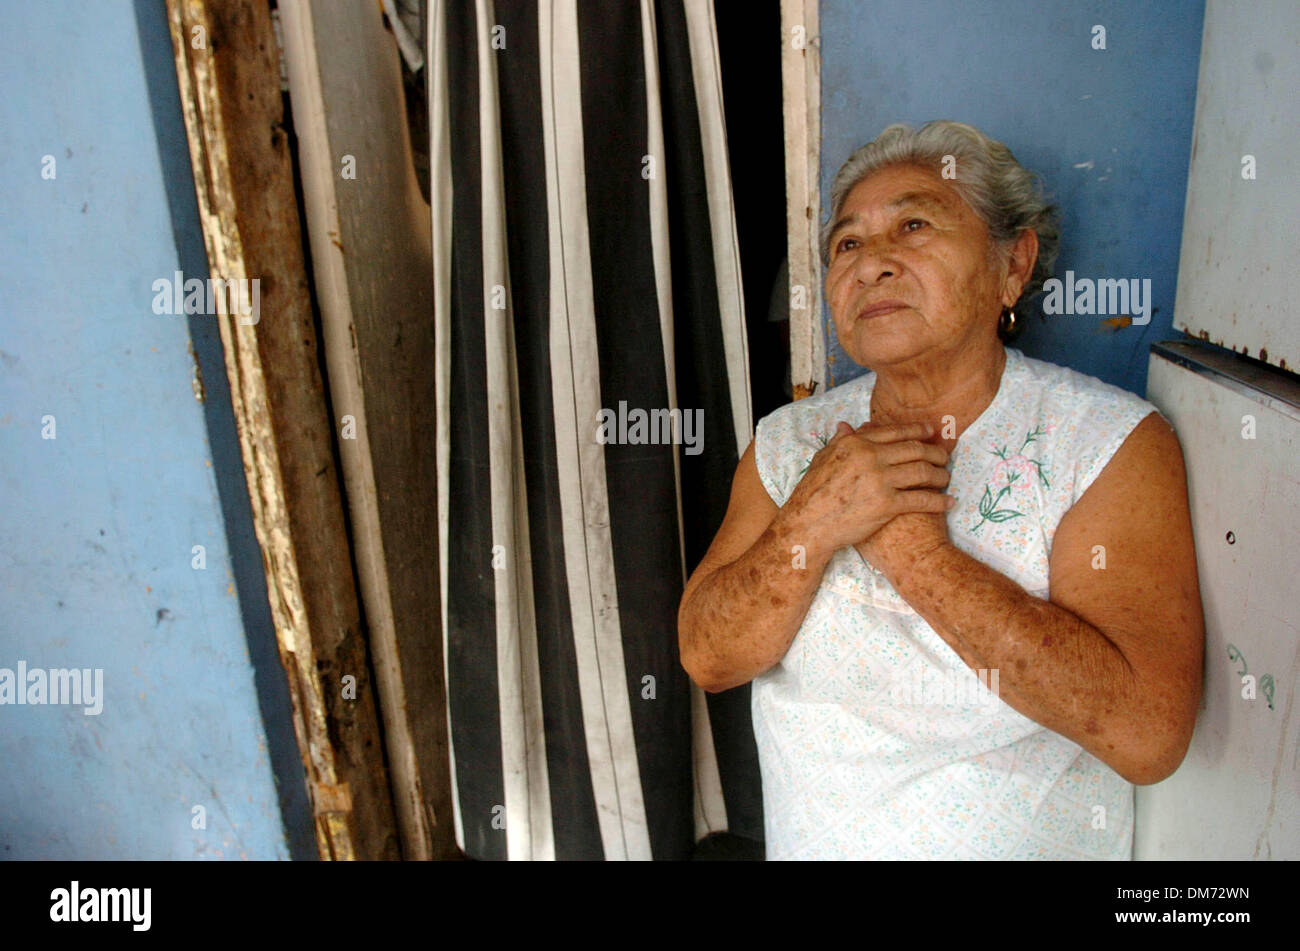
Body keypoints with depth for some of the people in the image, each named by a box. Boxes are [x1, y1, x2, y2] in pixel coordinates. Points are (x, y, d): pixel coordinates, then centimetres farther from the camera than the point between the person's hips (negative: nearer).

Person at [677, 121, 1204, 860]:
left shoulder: (1115, 443, -16)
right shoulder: (789, 441, -6)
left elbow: (1148, 731, -26)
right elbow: (708, 658, -11)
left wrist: (914, 551, -26)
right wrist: (810, 526, -26)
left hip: (1029, 838, -2)